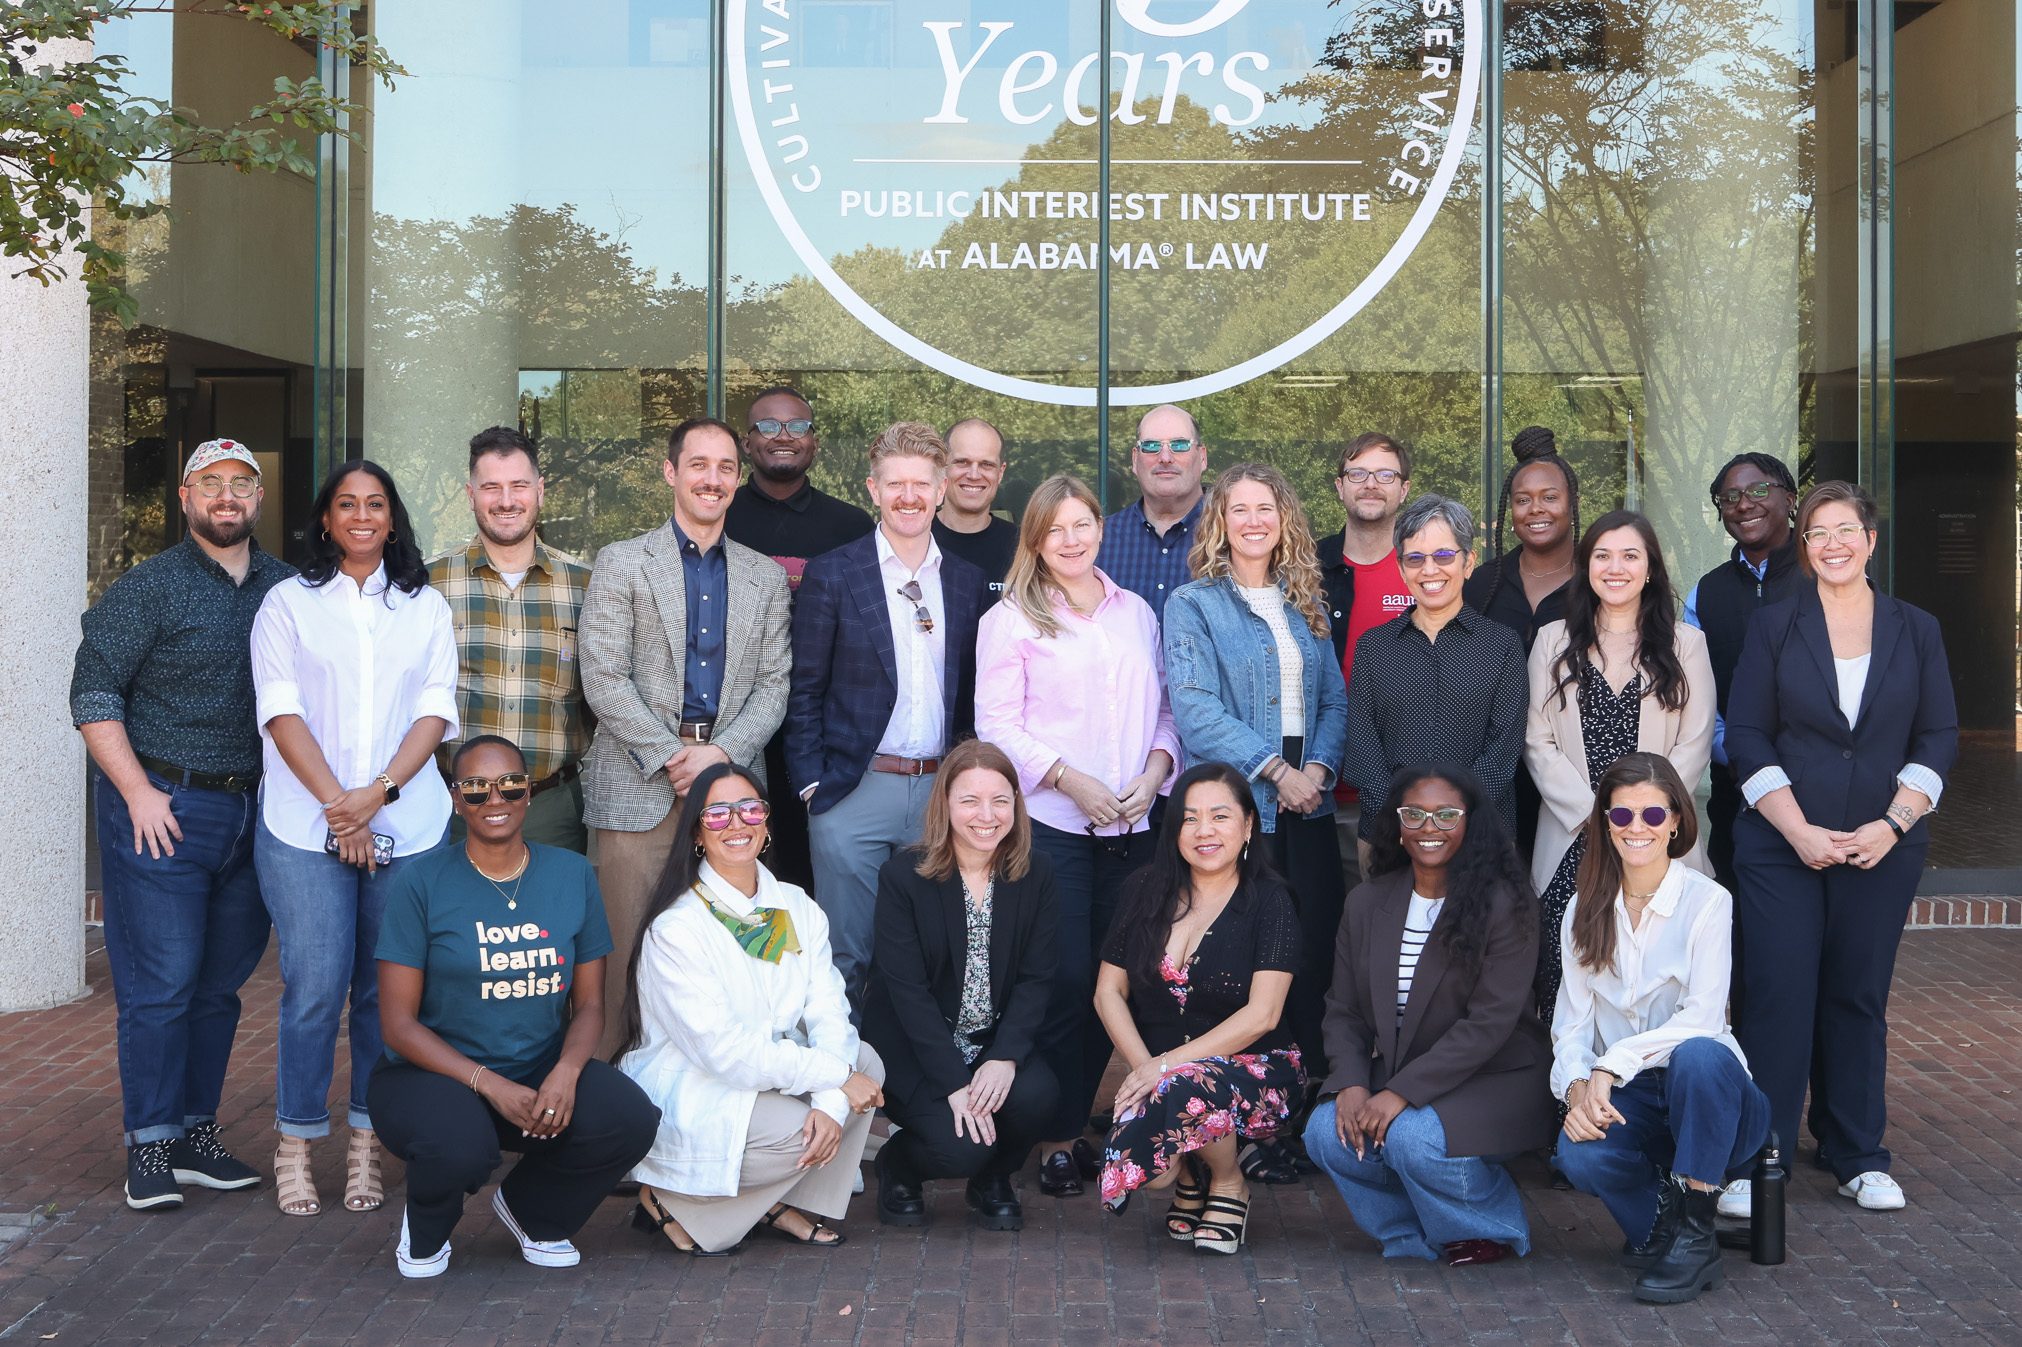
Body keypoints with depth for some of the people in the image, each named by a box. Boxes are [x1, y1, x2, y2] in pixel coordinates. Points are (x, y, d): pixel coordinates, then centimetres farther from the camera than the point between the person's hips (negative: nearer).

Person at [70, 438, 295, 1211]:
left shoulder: (287, 590, 9)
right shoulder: (149, 588, -4)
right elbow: (93, 695, -5)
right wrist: (139, 792, -12)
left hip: (255, 812, 5)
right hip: (164, 809, -5)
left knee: (219, 984, 10)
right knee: (160, 986, -4)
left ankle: (196, 1138, 20)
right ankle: (150, 1149, 5)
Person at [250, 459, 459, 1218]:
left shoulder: (426, 608, 14)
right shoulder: (288, 603, 10)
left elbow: (436, 710, 5)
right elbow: (281, 710, -1)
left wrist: (380, 791, -10)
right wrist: (335, 802, -12)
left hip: (408, 827, 2)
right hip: (306, 827, -2)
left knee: (388, 990, 2)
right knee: (313, 989, -6)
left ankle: (366, 1143, 12)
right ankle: (296, 1146, 6)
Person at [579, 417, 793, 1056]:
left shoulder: (766, 577, 16)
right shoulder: (621, 563, 6)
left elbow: (774, 684, 9)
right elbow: (603, 678, -3)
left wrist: (722, 754, -7)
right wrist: (671, 758, -10)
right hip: (639, 782, -2)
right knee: (627, 949, -4)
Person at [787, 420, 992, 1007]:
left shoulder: (968, 582, 9)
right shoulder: (831, 575, -1)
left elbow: (970, 691, 13)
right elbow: (804, 690, 0)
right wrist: (812, 784, -6)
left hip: (941, 794, 3)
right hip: (854, 793, -3)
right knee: (846, 957, 2)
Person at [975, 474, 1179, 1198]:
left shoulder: (1136, 613, 16)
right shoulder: (1011, 620, 2)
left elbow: (1163, 707, 16)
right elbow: (998, 723, -5)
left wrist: (1156, 769, -3)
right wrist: (1070, 779, -14)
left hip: (1131, 823, 4)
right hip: (1051, 821, -4)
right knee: (1064, 980, -7)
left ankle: (1080, 1117, 17)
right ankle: (1058, 1138, 4)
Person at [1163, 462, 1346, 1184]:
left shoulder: (1306, 604, 16)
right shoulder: (1193, 605, 0)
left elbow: (1334, 699, 13)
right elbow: (1194, 708, -10)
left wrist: (1319, 766, -6)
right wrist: (1275, 769, -15)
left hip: (1307, 804, 4)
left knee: (1317, 950, 0)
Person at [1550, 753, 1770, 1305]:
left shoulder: (1706, 901, -6)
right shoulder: (1585, 912, 7)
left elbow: (1703, 1017, -15)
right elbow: (1571, 1023, 1)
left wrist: (1613, 1064, -25)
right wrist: (1577, 1087, -20)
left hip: (1703, 1094, -2)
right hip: (1624, 1100, 2)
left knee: (1698, 1055, -38)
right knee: (1578, 1154, -32)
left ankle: (1694, 1235, -20)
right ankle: (1661, 1221, 2)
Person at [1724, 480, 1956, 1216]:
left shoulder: (1916, 631, 7)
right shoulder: (1774, 625, 2)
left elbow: (1939, 737, 5)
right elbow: (1745, 736, -2)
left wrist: (1892, 825, -9)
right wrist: (1800, 831, -11)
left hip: (1883, 849, 2)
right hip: (1782, 846, -1)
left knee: (1859, 996, 7)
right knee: (1778, 996, -3)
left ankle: (1857, 1156, 18)